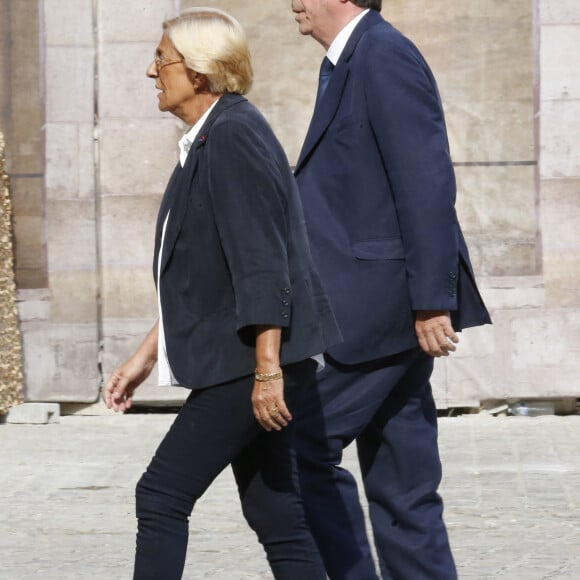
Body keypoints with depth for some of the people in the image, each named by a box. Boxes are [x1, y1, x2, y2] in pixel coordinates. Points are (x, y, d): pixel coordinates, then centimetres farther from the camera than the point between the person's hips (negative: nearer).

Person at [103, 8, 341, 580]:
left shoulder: (235, 135, -14)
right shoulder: (204, 142, 18)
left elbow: (261, 259, -20)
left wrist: (267, 369, -24)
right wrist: (146, 355, 23)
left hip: (249, 361, -10)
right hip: (235, 364, 10)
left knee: (162, 496, -7)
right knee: (274, 514, 8)